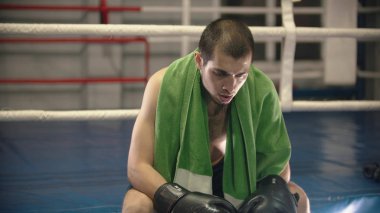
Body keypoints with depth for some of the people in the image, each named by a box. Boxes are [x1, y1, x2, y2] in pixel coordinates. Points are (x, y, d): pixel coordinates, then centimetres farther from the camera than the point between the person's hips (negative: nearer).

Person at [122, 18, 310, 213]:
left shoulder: (261, 91, -18)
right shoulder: (165, 84, -23)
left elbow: (279, 164, -7)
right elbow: (137, 167, -24)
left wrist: (273, 192, -29)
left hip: (235, 190, 3)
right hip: (175, 189, -2)